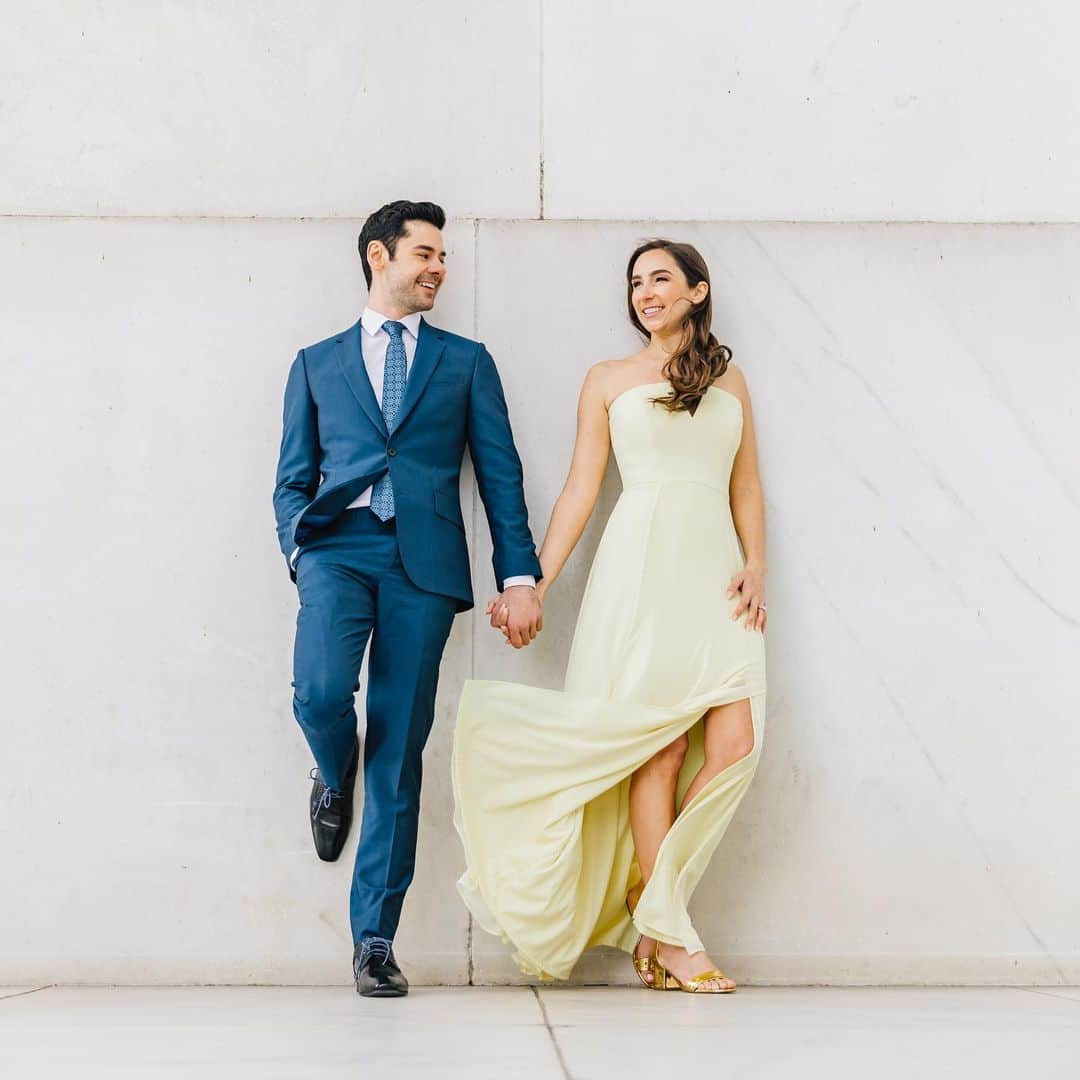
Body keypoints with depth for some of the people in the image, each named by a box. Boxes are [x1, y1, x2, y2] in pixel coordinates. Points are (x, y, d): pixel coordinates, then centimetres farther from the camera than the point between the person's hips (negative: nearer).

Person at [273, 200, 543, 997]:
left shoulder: (466, 362, 17)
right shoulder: (318, 364, 18)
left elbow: (500, 474, 10)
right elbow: (294, 478, 14)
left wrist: (519, 576, 0)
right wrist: (300, 551, -4)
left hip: (424, 561, 0)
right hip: (340, 548, 0)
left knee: (400, 750, -3)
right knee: (320, 693, -26)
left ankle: (375, 938, 4)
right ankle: (335, 782, 11)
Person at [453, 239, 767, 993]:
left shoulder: (730, 380, 19)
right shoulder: (609, 380, 11)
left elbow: (747, 487, 17)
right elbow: (581, 491, 7)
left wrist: (756, 567, 1)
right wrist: (535, 585, -1)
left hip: (717, 572, 3)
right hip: (642, 570, -3)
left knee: (736, 744, -11)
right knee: (659, 747, -7)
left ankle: (652, 912, 0)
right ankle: (668, 933, 0)